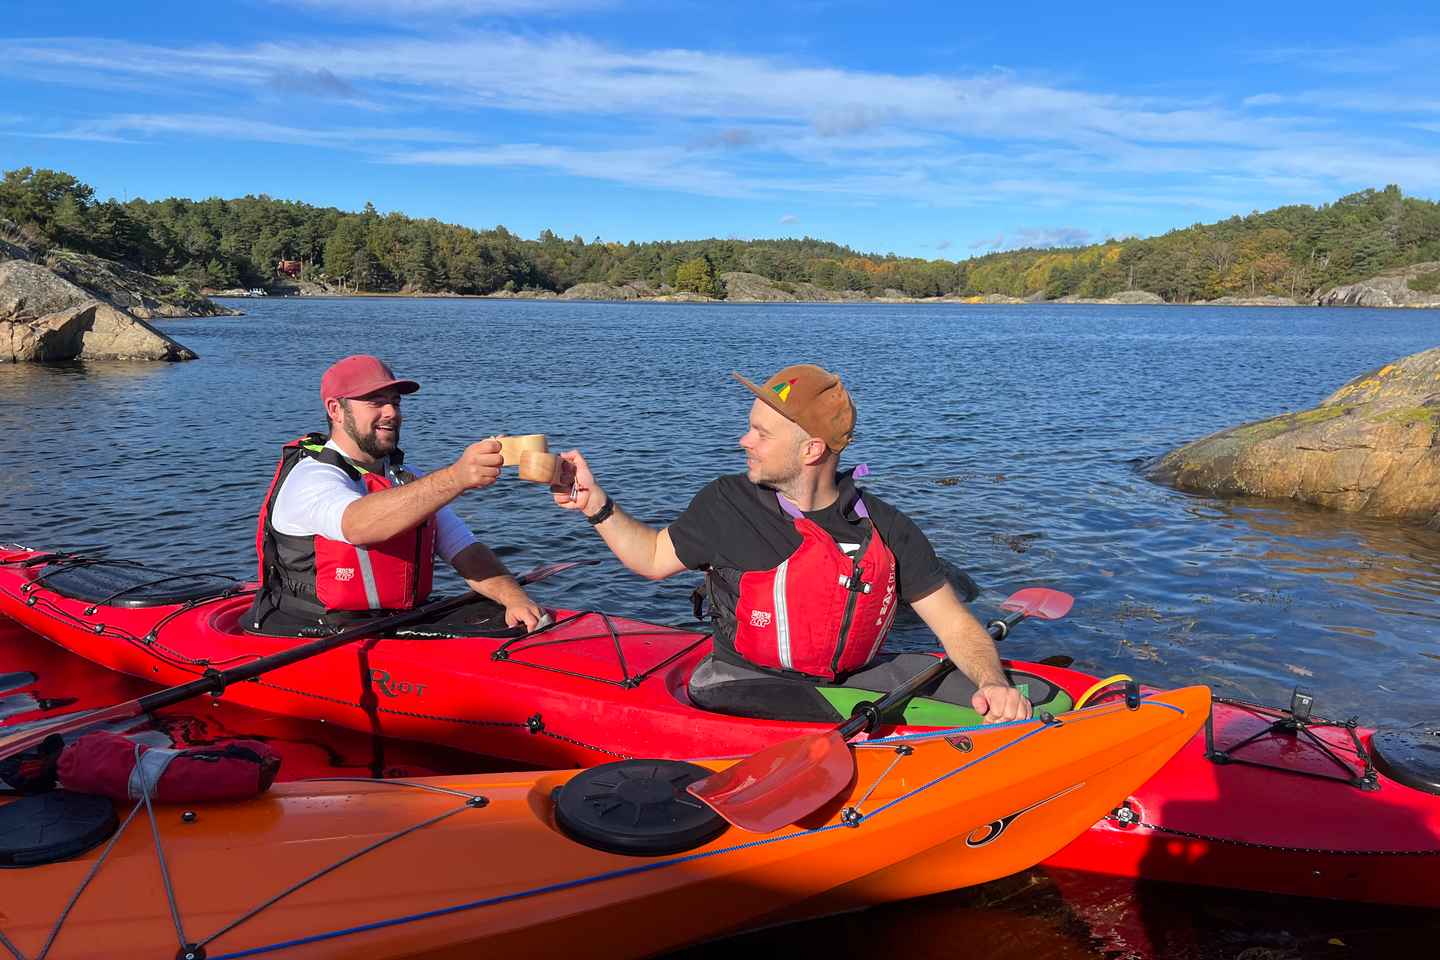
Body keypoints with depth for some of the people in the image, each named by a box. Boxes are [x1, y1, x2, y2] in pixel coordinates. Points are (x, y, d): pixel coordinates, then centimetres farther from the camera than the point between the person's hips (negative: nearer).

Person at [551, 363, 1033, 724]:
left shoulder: (888, 531, -3)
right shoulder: (726, 504, -4)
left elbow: (956, 624, -1)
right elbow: (655, 557, 13)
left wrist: (993, 683, -19)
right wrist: (596, 504, 0)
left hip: (850, 680, 3)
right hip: (744, 688, -3)